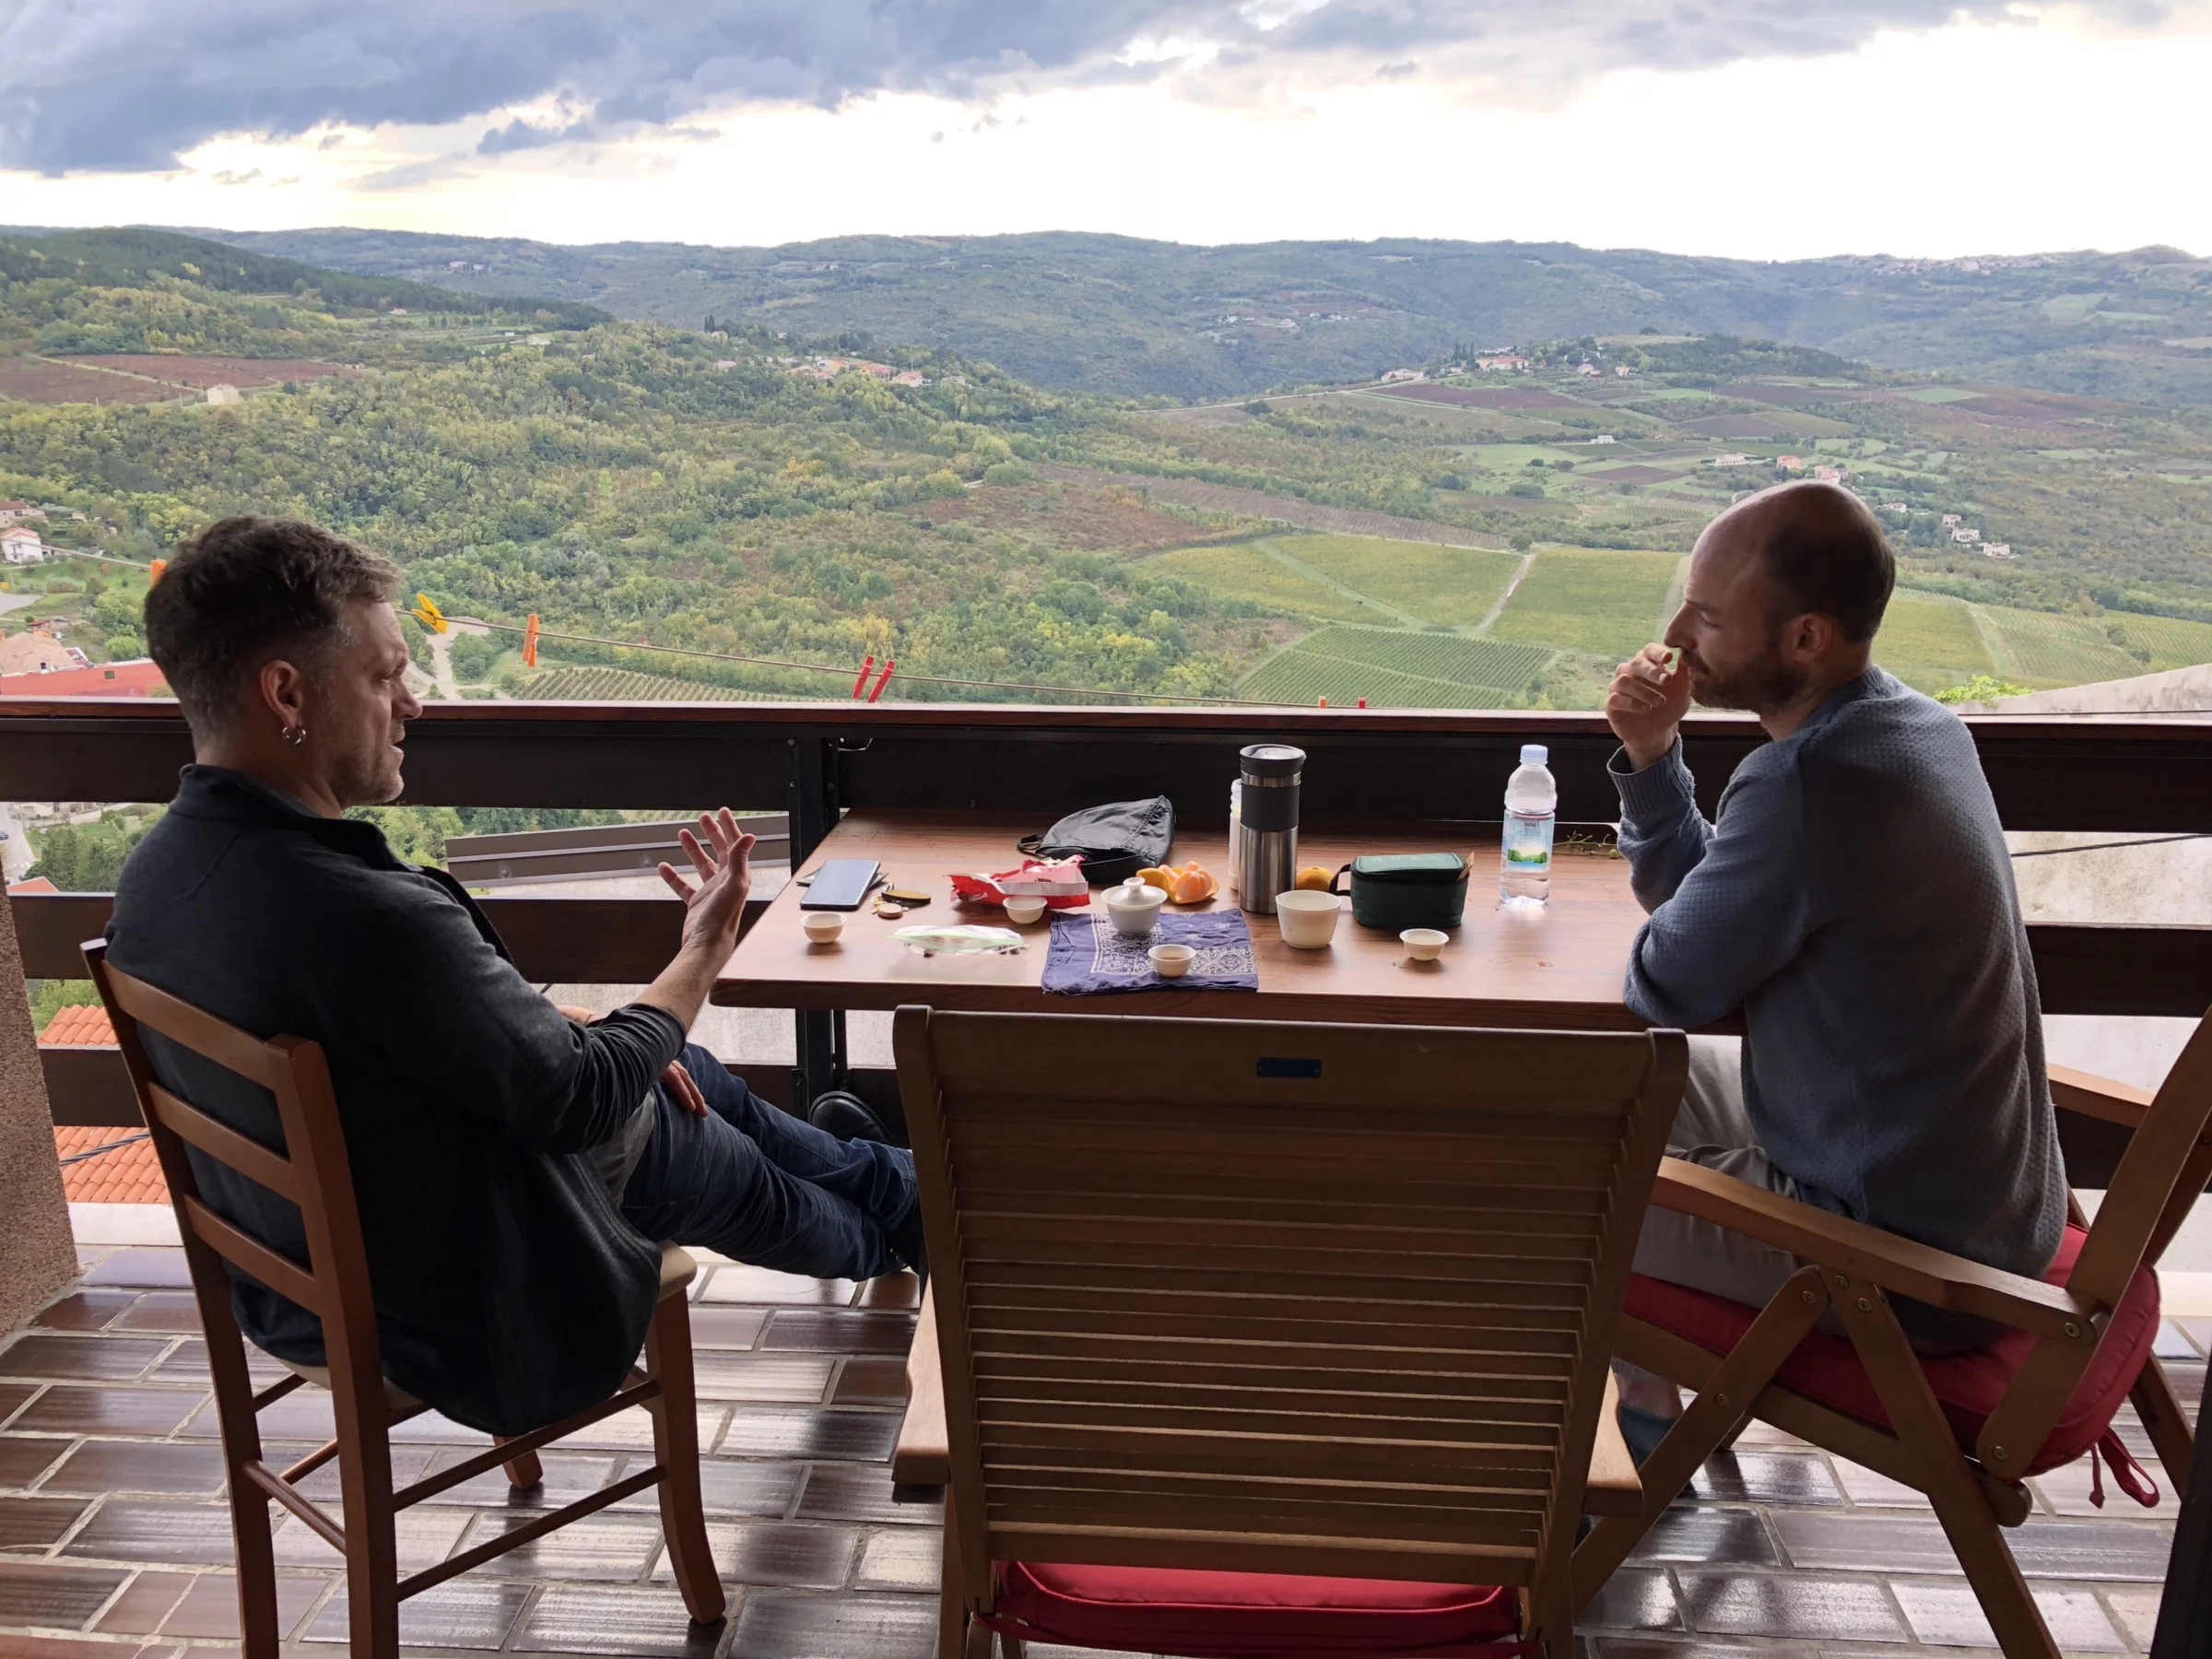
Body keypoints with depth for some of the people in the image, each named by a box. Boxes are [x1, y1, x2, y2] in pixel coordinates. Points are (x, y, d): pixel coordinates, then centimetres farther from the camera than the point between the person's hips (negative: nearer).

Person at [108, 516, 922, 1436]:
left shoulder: (155, 874, -8)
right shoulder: (371, 916, -38)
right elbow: (578, 1101, -24)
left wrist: (586, 1042, 4)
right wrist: (704, 952, -9)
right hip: (467, 1302, -8)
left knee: (684, 1070, 23)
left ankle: (880, 1183, 48)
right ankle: (896, 1224, 50)